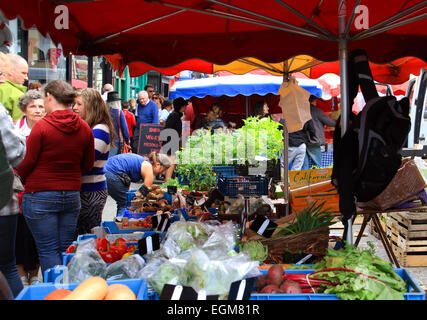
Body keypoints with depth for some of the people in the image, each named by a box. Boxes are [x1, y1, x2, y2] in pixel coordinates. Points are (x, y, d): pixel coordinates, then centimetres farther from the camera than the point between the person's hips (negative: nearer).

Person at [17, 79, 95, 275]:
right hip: (72, 196, 5)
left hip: (40, 196, -5)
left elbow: (27, 162, -7)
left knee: (48, 250, 4)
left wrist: (20, 181, 12)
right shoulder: (84, 128, 2)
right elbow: (88, 164, 9)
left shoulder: (41, 126, -13)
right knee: (66, 250, 14)